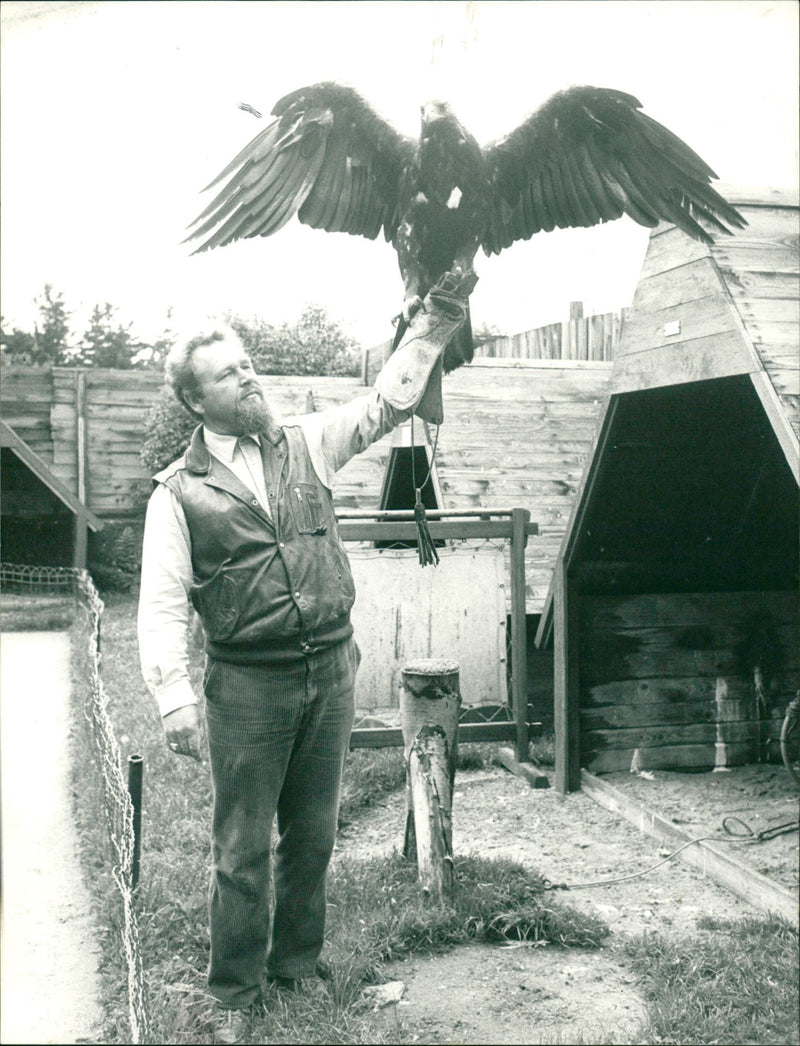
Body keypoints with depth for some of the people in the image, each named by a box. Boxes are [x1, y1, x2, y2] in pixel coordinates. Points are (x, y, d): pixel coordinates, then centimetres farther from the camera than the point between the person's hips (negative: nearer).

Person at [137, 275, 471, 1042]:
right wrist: (175, 700, -14)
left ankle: (296, 967, 35)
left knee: (312, 836, 16)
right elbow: (162, 603, -6)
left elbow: (386, 401, 2)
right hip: (247, 685, -3)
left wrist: (436, 318, -9)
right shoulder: (178, 494, -3)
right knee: (242, 849, 5)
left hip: (331, 670, 4)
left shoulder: (305, 446, 6)